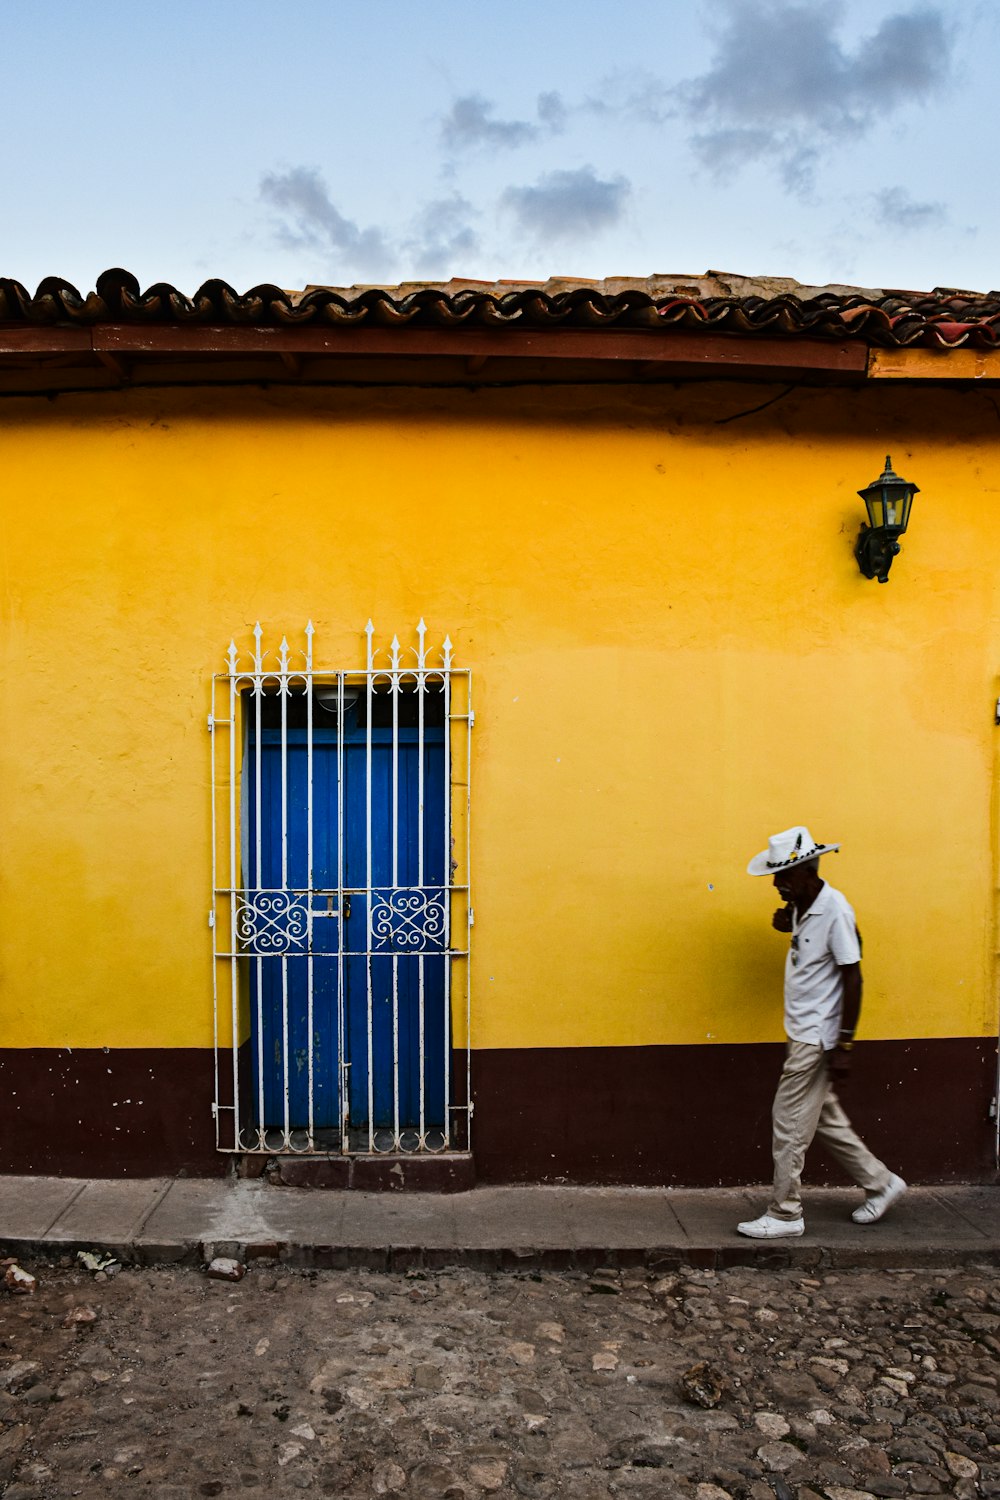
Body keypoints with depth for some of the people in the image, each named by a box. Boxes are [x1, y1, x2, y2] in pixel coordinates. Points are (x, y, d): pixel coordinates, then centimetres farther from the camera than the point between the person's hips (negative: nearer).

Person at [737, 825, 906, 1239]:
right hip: (803, 1034, 9)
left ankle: (785, 1213, 11)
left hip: (817, 1039, -9)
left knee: (790, 1125, -1)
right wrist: (787, 924, 3)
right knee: (823, 1118, 18)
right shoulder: (803, 908, 7)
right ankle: (880, 1182, 32)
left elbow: (852, 978, -19)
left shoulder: (834, 910, -19)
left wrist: (844, 1045, -20)